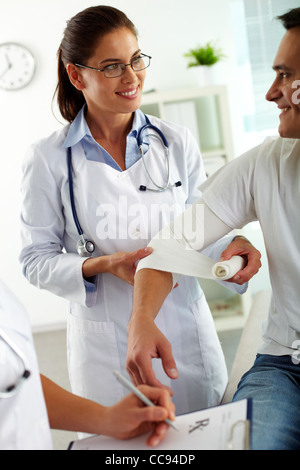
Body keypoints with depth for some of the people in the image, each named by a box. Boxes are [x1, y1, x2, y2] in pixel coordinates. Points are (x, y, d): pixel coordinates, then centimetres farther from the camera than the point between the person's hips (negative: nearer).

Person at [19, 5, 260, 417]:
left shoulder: (178, 143, 1)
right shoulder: (49, 159, -6)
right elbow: (36, 259, -3)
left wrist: (230, 247, -15)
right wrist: (103, 265, -20)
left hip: (186, 333, 3)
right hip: (108, 348, -2)